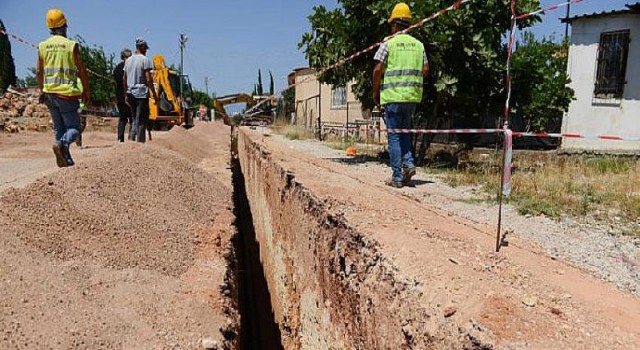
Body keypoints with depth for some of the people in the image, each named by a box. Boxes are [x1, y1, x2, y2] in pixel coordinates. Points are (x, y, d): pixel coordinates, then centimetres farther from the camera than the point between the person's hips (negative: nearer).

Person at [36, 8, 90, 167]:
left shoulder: (43, 46, 6)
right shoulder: (71, 45, -7)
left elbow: (39, 72, 10)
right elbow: (82, 71, -7)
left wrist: (42, 91, 22)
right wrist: (86, 92, 3)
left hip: (49, 92, 5)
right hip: (67, 93, -5)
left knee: (58, 127, 14)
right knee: (73, 128, 1)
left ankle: (66, 158, 14)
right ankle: (62, 144, -29)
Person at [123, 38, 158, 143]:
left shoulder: (128, 60, 14)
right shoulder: (145, 59, -7)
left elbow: (124, 79, 16)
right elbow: (148, 79, -14)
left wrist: (126, 94, 22)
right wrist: (154, 94, -8)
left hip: (131, 94, 7)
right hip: (141, 93, -7)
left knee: (135, 119, 16)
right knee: (142, 120, -3)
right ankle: (140, 141, -3)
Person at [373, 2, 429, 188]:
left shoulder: (388, 43, -3)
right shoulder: (418, 44, 12)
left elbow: (378, 70, -9)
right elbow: (425, 70, 9)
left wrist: (375, 93, 2)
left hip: (393, 96, -5)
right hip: (413, 96, 5)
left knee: (394, 136, 1)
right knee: (404, 131, 21)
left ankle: (397, 177, 2)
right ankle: (408, 164, 3)